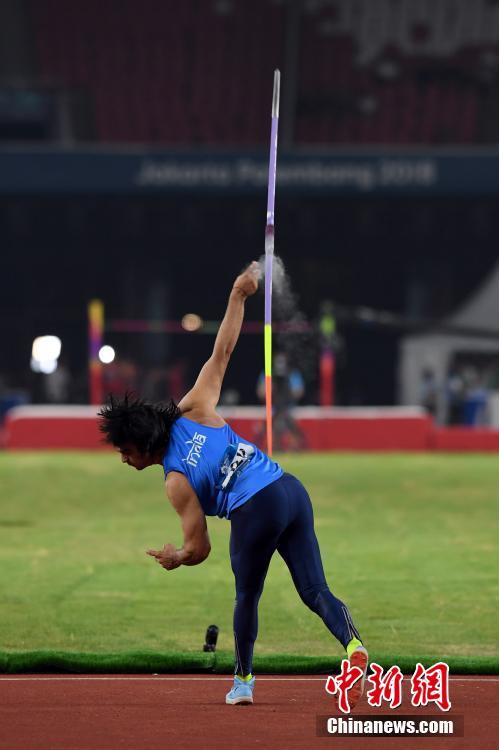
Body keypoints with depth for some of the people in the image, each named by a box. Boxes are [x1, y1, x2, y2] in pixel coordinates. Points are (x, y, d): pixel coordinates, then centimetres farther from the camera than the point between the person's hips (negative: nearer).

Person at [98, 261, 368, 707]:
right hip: (292, 490, 6)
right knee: (314, 589, 1)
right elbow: (222, 352, 10)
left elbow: (198, 549, -1)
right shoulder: (193, 411, 10)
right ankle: (352, 643, -25)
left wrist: (174, 559, 22)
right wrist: (238, 296, 18)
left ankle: (244, 680, 34)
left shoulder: (176, 482, -2)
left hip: (255, 512, -6)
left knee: (247, 597, 19)